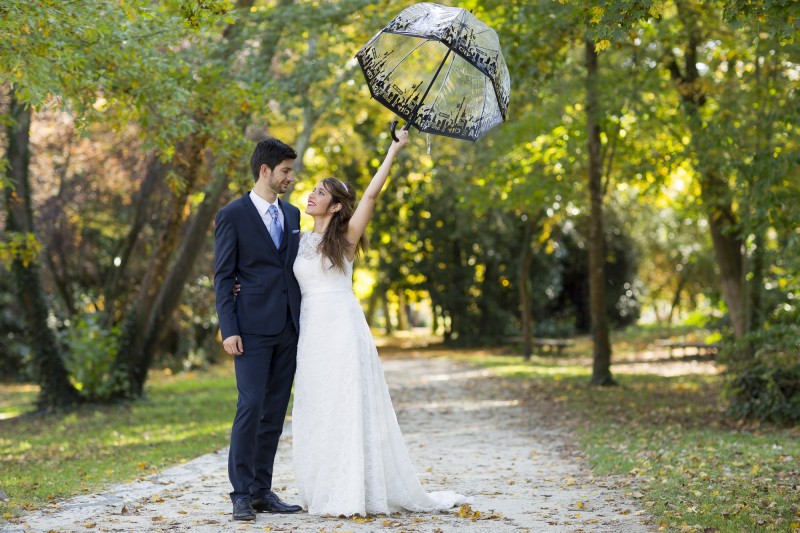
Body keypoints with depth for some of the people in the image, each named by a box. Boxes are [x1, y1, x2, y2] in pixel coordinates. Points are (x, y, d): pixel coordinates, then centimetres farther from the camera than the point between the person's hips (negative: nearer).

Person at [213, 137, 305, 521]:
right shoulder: (233, 215, -2)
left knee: (275, 412, 6)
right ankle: (241, 493, -5)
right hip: (253, 327, -6)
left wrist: (305, 321, 12)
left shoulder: (292, 214, 15)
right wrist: (228, 329, -13)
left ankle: (262, 490, 12)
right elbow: (223, 278, -5)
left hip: (288, 327, 6)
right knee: (251, 407, -11)